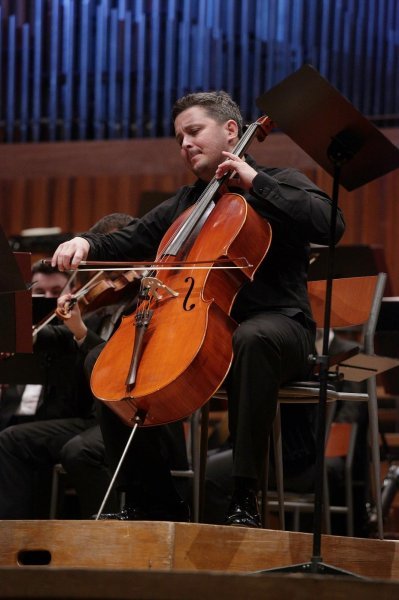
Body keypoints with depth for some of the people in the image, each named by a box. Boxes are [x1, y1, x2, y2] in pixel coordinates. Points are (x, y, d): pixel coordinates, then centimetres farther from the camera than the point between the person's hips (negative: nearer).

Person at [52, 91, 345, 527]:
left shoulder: (278, 185, 6)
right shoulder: (182, 205, 24)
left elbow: (329, 225, -13)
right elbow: (126, 243, 27)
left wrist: (255, 182, -11)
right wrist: (86, 244, 3)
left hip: (275, 323, -6)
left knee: (253, 339, -42)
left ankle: (245, 495, -42)